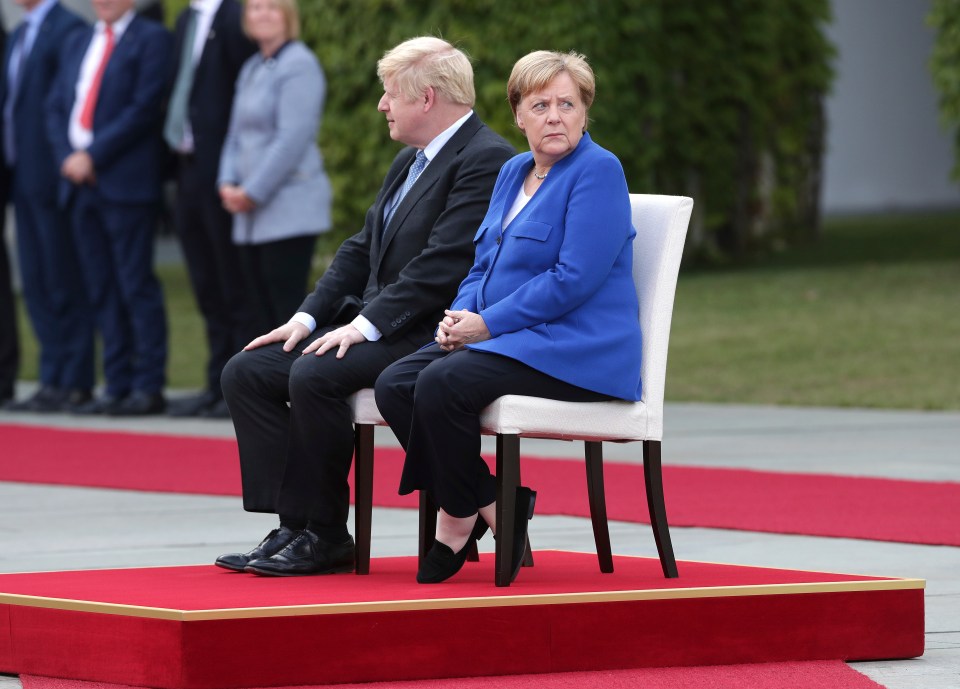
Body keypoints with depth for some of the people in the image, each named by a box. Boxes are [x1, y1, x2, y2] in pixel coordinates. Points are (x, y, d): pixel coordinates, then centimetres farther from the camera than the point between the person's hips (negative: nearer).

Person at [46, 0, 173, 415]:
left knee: (136, 285, -7)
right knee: (102, 291, 6)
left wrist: (93, 156, -14)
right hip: (80, 182, 7)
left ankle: (148, 388, -5)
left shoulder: (152, 39, -2)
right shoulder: (77, 45, 20)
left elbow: (145, 108, -11)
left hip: (126, 181, -7)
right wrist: (68, 157, -2)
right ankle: (117, 387, 9)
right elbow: (56, 108, 16)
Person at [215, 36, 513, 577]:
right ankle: (293, 527, -10)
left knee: (315, 377, -30)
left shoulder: (487, 161, -12)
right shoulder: (410, 162, 21)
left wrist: (366, 325, -22)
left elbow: (443, 266, -21)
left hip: (432, 335, -10)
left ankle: (325, 536, -18)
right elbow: (361, 250, 19)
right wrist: (308, 317, 6)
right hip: (373, 325, 10)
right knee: (248, 373, -5)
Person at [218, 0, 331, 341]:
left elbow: (293, 137, -16)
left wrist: (253, 192, -14)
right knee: (262, 311, 5)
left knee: (287, 307, -11)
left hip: (289, 209, -9)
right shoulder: (251, 69, 19)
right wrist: (228, 183, 4)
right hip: (252, 216, 9)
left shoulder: (298, 65, -9)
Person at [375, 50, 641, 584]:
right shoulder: (515, 173, 17)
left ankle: (459, 517, -8)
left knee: (442, 384, -28)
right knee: (395, 385, -13)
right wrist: (460, 315, 0)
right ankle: (489, 505, -7)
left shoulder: (598, 171, -10)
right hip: (503, 340, 9)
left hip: (574, 354, -9)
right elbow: (485, 265, 23)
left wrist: (487, 324, -16)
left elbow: (575, 279, -18)